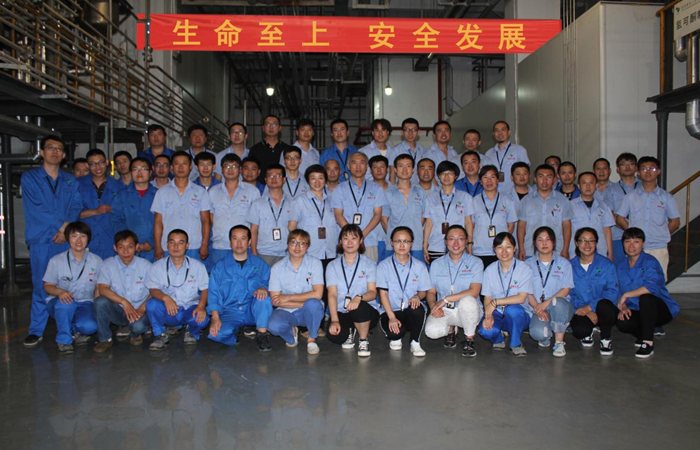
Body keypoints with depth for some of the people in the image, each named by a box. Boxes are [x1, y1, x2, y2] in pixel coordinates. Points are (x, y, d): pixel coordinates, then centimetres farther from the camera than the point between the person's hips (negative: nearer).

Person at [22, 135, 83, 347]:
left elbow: (77, 206, 5)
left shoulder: (70, 180, 16)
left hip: (67, 239, 2)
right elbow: (35, 209, -4)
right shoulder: (29, 177, 7)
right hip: (41, 240, -2)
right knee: (41, 285, -3)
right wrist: (61, 224, -8)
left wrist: (66, 228, -11)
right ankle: (36, 330, 6)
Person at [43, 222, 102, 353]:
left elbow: (98, 288, 6)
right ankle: (64, 340, -13)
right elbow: (47, 286, 2)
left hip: (84, 304, 1)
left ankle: (75, 330, 9)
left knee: (90, 326, -31)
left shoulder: (97, 261, -1)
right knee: (65, 302, -38)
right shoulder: (56, 261, -5)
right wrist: (59, 291, -22)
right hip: (59, 304, 0)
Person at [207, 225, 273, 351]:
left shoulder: (260, 265, 10)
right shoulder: (220, 267, 8)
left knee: (263, 296, -32)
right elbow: (214, 294, 2)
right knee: (218, 334, -31)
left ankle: (262, 334, -18)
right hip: (230, 312, 0)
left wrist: (264, 288, -23)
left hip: (253, 311, 0)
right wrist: (215, 318, -12)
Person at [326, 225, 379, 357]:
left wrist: (359, 298, -29)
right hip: (341, 312, 1)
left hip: (366, 310, -1)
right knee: (334, 335, -31)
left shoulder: (369, 264, 5)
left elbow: (373, 292, -5)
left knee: (360, 307, -38)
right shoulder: (333, 266, 7)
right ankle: (350, 331, 9)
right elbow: (332, 294, -4)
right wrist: (334, 320, -19)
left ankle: (364, 340, -7)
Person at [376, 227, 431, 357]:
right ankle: (396, 338, 8)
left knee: (418, 309, -35)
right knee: (393, 331, -33)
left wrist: (417, 296, -18)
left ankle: (415, 343, -11)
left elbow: (423, 291, 9)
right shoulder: (384, 266, 0)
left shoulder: (420, 266, 7)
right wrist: (392, 317, -18)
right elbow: (383, 293, -6)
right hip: (390, 311, -1)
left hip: (411, 312, 1)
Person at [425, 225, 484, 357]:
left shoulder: (475, 263, -1)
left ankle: (469, 340, -10)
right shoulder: (436, 264, 8)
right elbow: (431, 292, 6)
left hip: (468, 311, -1)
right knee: (432, 331, -31)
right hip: (444, 311, 2)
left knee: (467, 300, -38)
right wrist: (433, 307, -17)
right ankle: (450, 330, 10)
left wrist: (445, 299, -20)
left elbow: (474, 292, -14)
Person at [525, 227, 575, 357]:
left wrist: (546, 303, -16)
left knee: (557, 302, -38)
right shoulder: (528, 264, 10)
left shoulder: (564, 263, 8)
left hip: (560, 307, 0)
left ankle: (559, 342, -19)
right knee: (538, 333, -32)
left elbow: (565, 290, -2)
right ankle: (545, 337, 8)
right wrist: (537, 308, -15)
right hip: (537, 309, 0)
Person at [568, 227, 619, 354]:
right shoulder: (571, 266, 5)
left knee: (603, 305, -37)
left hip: (603, 310, 0)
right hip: (581, 311, 1)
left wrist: (590, 307, -20)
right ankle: (588, 333, 12)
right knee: (579, 331, -31)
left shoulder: (606, 264, 1)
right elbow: (569, 294, -1)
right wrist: (587, 313, -16)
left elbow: (612, 291, -9)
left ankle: (605, 339, -6)